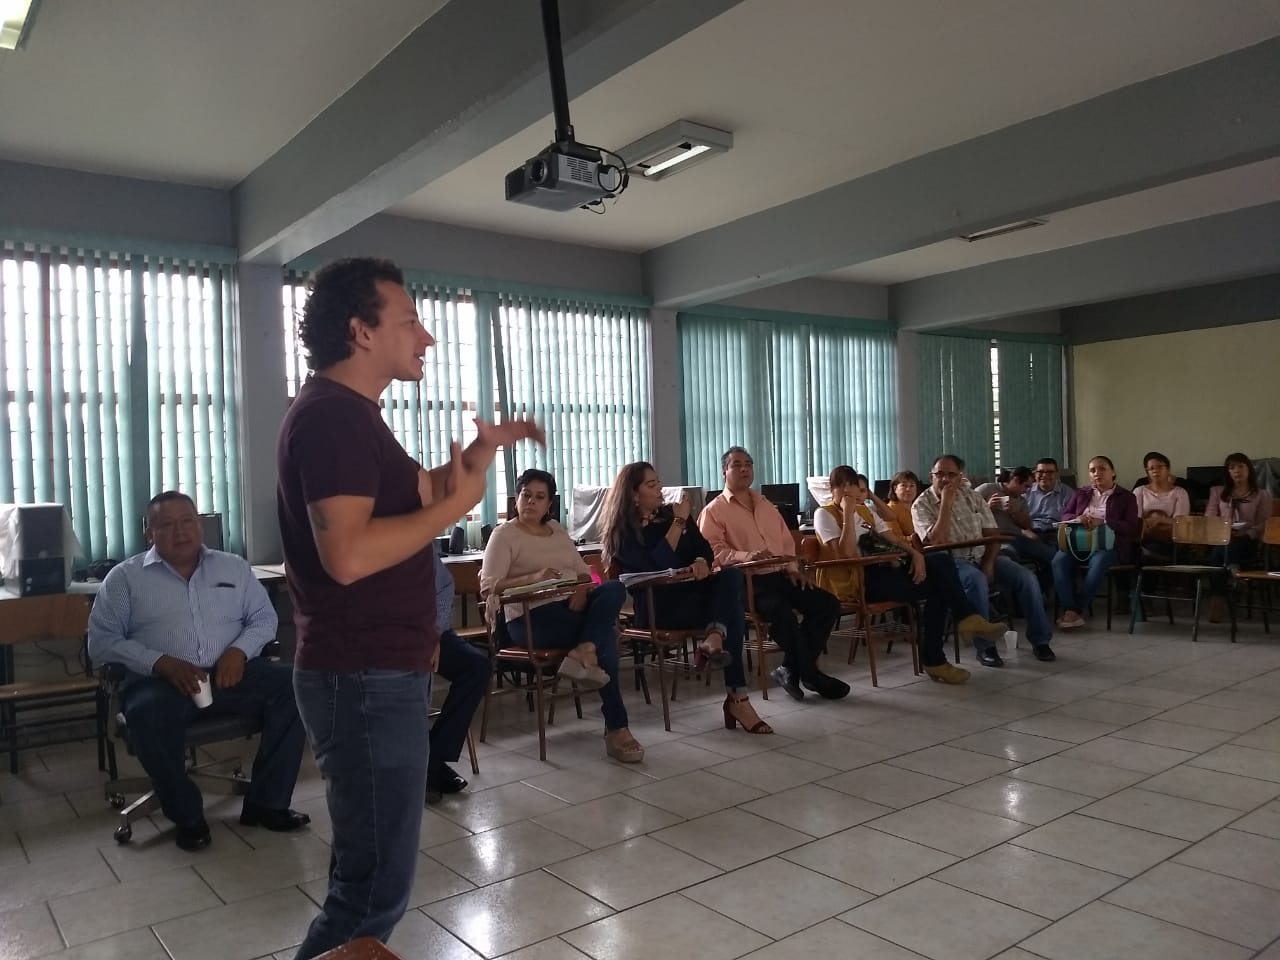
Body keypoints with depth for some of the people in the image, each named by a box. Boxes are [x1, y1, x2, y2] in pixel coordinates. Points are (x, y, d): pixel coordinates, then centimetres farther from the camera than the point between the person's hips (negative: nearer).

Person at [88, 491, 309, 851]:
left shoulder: (234, 567, 15)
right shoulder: (125, 577, 8)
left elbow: (264, 617, 13)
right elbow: (101, 641, 0)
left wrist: (239, 650, -9)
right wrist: (161, 663, -16)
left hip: (231, 673, 3)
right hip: (161, 680, -2)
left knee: (294, 685, -23)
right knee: (147, 713, -37)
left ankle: (265, 802, -13)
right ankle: (187, 815, -14)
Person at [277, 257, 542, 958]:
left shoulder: (350, 414, 15)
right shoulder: (329, 416, -18)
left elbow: (409, 497, 23)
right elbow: (347, 554, -30)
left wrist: (482, 450, 11)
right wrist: (457, 505, -19)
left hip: (379, 671, 11)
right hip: (364, 678, -11)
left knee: (368, 868, 22)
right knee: (375, 884, -1)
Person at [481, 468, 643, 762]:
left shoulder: (557, 530, 20)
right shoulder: (505, 534, 2)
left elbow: (584, 573, 15)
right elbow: (488, 586, -11)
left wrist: (581, 592, -11)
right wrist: (534, 578, -26)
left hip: (571, 607, 6)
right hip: (530, 617, -6)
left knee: (615, 588, -22)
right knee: (604, 635, -25)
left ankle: (584, 654, -34)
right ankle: (616, 728, -19)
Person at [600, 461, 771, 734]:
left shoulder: (670, 514, 18)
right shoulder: (623, 531, -2)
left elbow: (704, 548, 12)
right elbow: (657, 566, -17)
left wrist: (701, 563, -14)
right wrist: (678, 523, -13)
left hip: (689, 591, 6)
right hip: (656, 607, -6)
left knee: (732, 575, -27)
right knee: (731, 605, -29)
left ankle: (714, 640, -46)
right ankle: (736, 697, -31)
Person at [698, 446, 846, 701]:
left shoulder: (767, 506, 25)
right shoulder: (713, 511, 3)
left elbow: (787, 541, 24)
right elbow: (714, 551, -11)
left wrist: (793, 568, 4)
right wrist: (746, 555, -28)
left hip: (779, 575, 7)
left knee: (827, 603, -11)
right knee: (781, 610, -35)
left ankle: (792, 669, -8)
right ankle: (810, 675, -16)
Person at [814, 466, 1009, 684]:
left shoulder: (865, 511, 20)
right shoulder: (825, 514, -6)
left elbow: (893, 537, 15)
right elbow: (847, 553, -20)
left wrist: (915, 554, -4)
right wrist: (848, 513, -19)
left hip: (881, 569, 8)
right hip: (857, 581, -8)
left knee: (941, 561, -11)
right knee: (935, 586, -14)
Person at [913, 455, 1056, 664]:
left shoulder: (972, 497, 8)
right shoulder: (922, 505, -6)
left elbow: (992, 534, 8)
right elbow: (936, 543, -20)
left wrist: (988, 563, -10)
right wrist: (946, 504, -20)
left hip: (982, 556, 5)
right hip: (952, 562, -5)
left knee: (1026, 577, -15)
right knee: (976, 580, -36)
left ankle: (1040, 640, 1)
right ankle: (985, 647, -24)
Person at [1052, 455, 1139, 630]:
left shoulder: (1126, 497, 11)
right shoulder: (1080, 493, 22)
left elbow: (1131, 527, -2)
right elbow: (1064, 515, 15)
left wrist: (1102, 521, -17)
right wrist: (1077, 519, -10)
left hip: (1108, 543, -3)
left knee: (1098, 564, -38)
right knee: (1059, 560, -30)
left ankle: (1076, 610, -28)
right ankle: (1070, 610, -34)